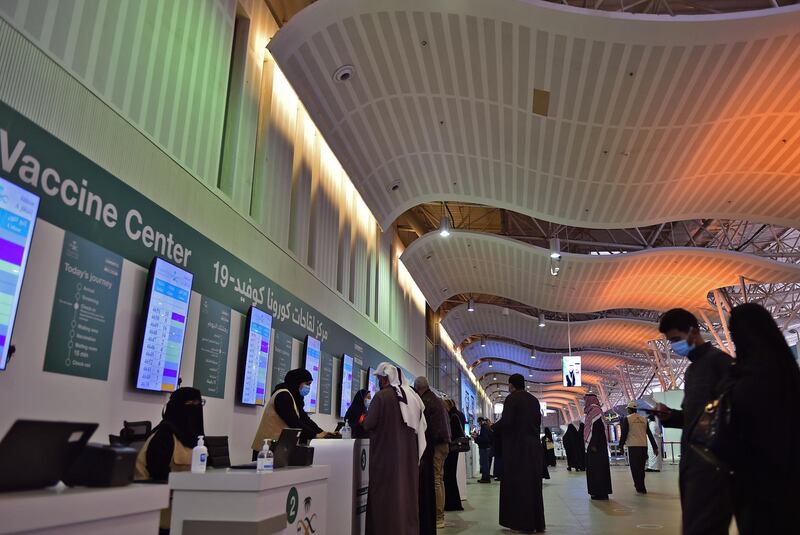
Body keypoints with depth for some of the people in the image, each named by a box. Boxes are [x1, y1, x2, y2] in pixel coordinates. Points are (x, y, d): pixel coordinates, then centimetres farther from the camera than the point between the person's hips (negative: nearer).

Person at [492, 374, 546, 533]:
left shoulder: (511, 398, -10)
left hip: (516, 446, -6)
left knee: (516, 484, 2)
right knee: (533, 484, 12)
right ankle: (537, 523, 16)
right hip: (534, 446, 6)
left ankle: (521, 523, 4)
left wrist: (493, 427, -1)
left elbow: (506, 421, -19)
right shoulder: (533, 400, 10)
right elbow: (538, 421, 15)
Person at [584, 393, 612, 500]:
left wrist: (594, 445, -22)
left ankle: (600, 493, -3)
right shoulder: (591, 411, 16)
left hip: (596, 446, -10)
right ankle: (598, 492, 16)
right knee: (594, 469, 11)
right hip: (592, 445, 10)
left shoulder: (595, 411, -12)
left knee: (597, 468, -6)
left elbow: (597, 428, -20)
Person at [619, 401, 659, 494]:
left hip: (633, 446, -5)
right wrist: (655, 447, 14)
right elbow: (650, 434, 11)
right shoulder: (644, 419, 11)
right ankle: (639, 485, 24)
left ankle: (641, 488, -3)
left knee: (635, 467, 0)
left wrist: (621, 446, 3)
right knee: (641, 467, 15)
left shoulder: (627, 419, -2)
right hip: (644, 445, 5)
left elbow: (624, 433, -4)